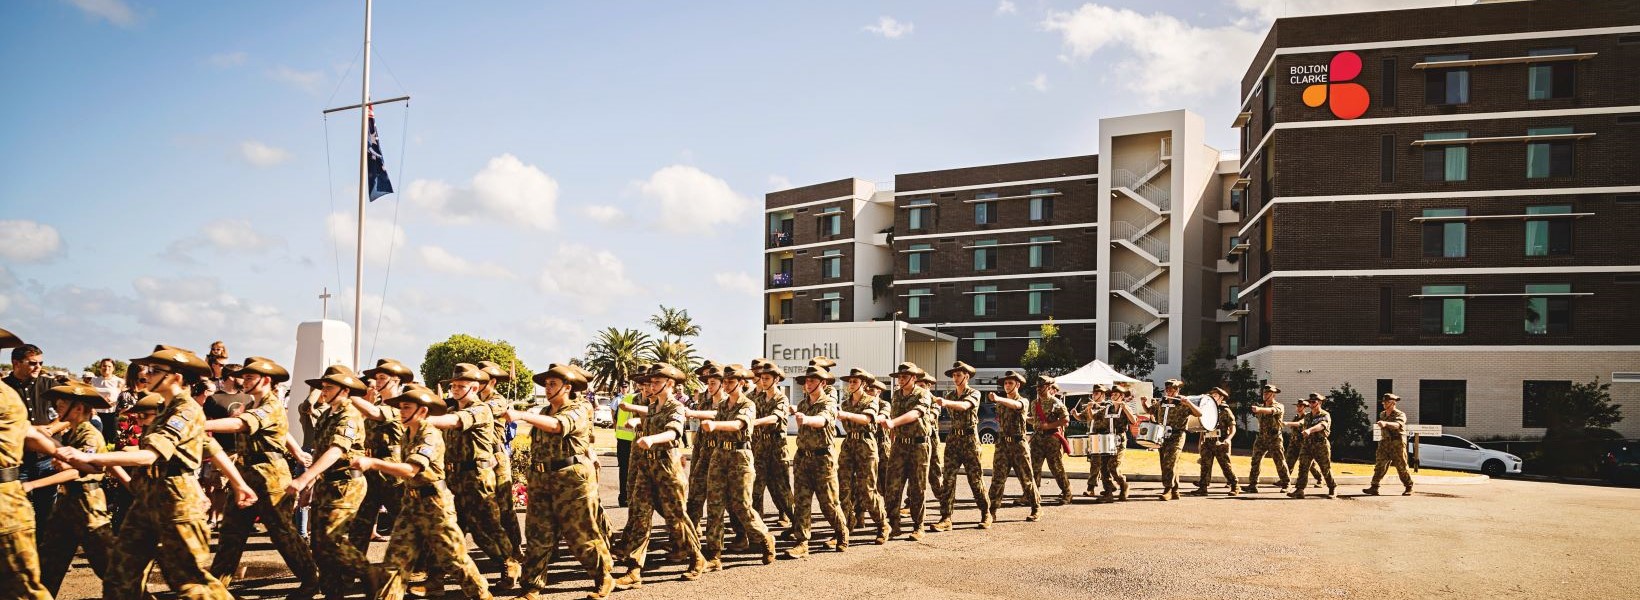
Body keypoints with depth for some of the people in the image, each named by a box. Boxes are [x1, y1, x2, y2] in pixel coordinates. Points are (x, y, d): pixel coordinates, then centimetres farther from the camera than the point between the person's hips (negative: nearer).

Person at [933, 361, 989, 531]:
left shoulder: (974, 393, -4)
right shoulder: (950, 395, 15)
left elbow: (964, 405, -25)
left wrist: (946, 402, -41)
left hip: (969, 439, -4)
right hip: (953, 439, 4)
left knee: (976, 478, 1)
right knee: (948, 479, -5)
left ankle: (986, 514, 15)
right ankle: (946, 518, -6)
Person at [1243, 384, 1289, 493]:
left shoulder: (1279, 406, -5)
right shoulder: (1261, 407, 14)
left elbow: (1272, 410, -28)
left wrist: (1259, 409, -45)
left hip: (1274, 439, -5)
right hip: (1261, 438, 5)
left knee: (1280, 462, 2)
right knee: (1255, 461, -3)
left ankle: (1285, 484, 17)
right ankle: (1252, 485, -4)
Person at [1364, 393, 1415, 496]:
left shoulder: (1400, 414, -8)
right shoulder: (1382, 415, 14)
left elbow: (1397, 425, -31)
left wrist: (1385, 423, -47)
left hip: (1397, 443, -6)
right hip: (1384, 443, 6)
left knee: (1401, 467, 1)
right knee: (1379, 465, -4)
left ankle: (1408, 488, 16)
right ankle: (1374, 487, -7)